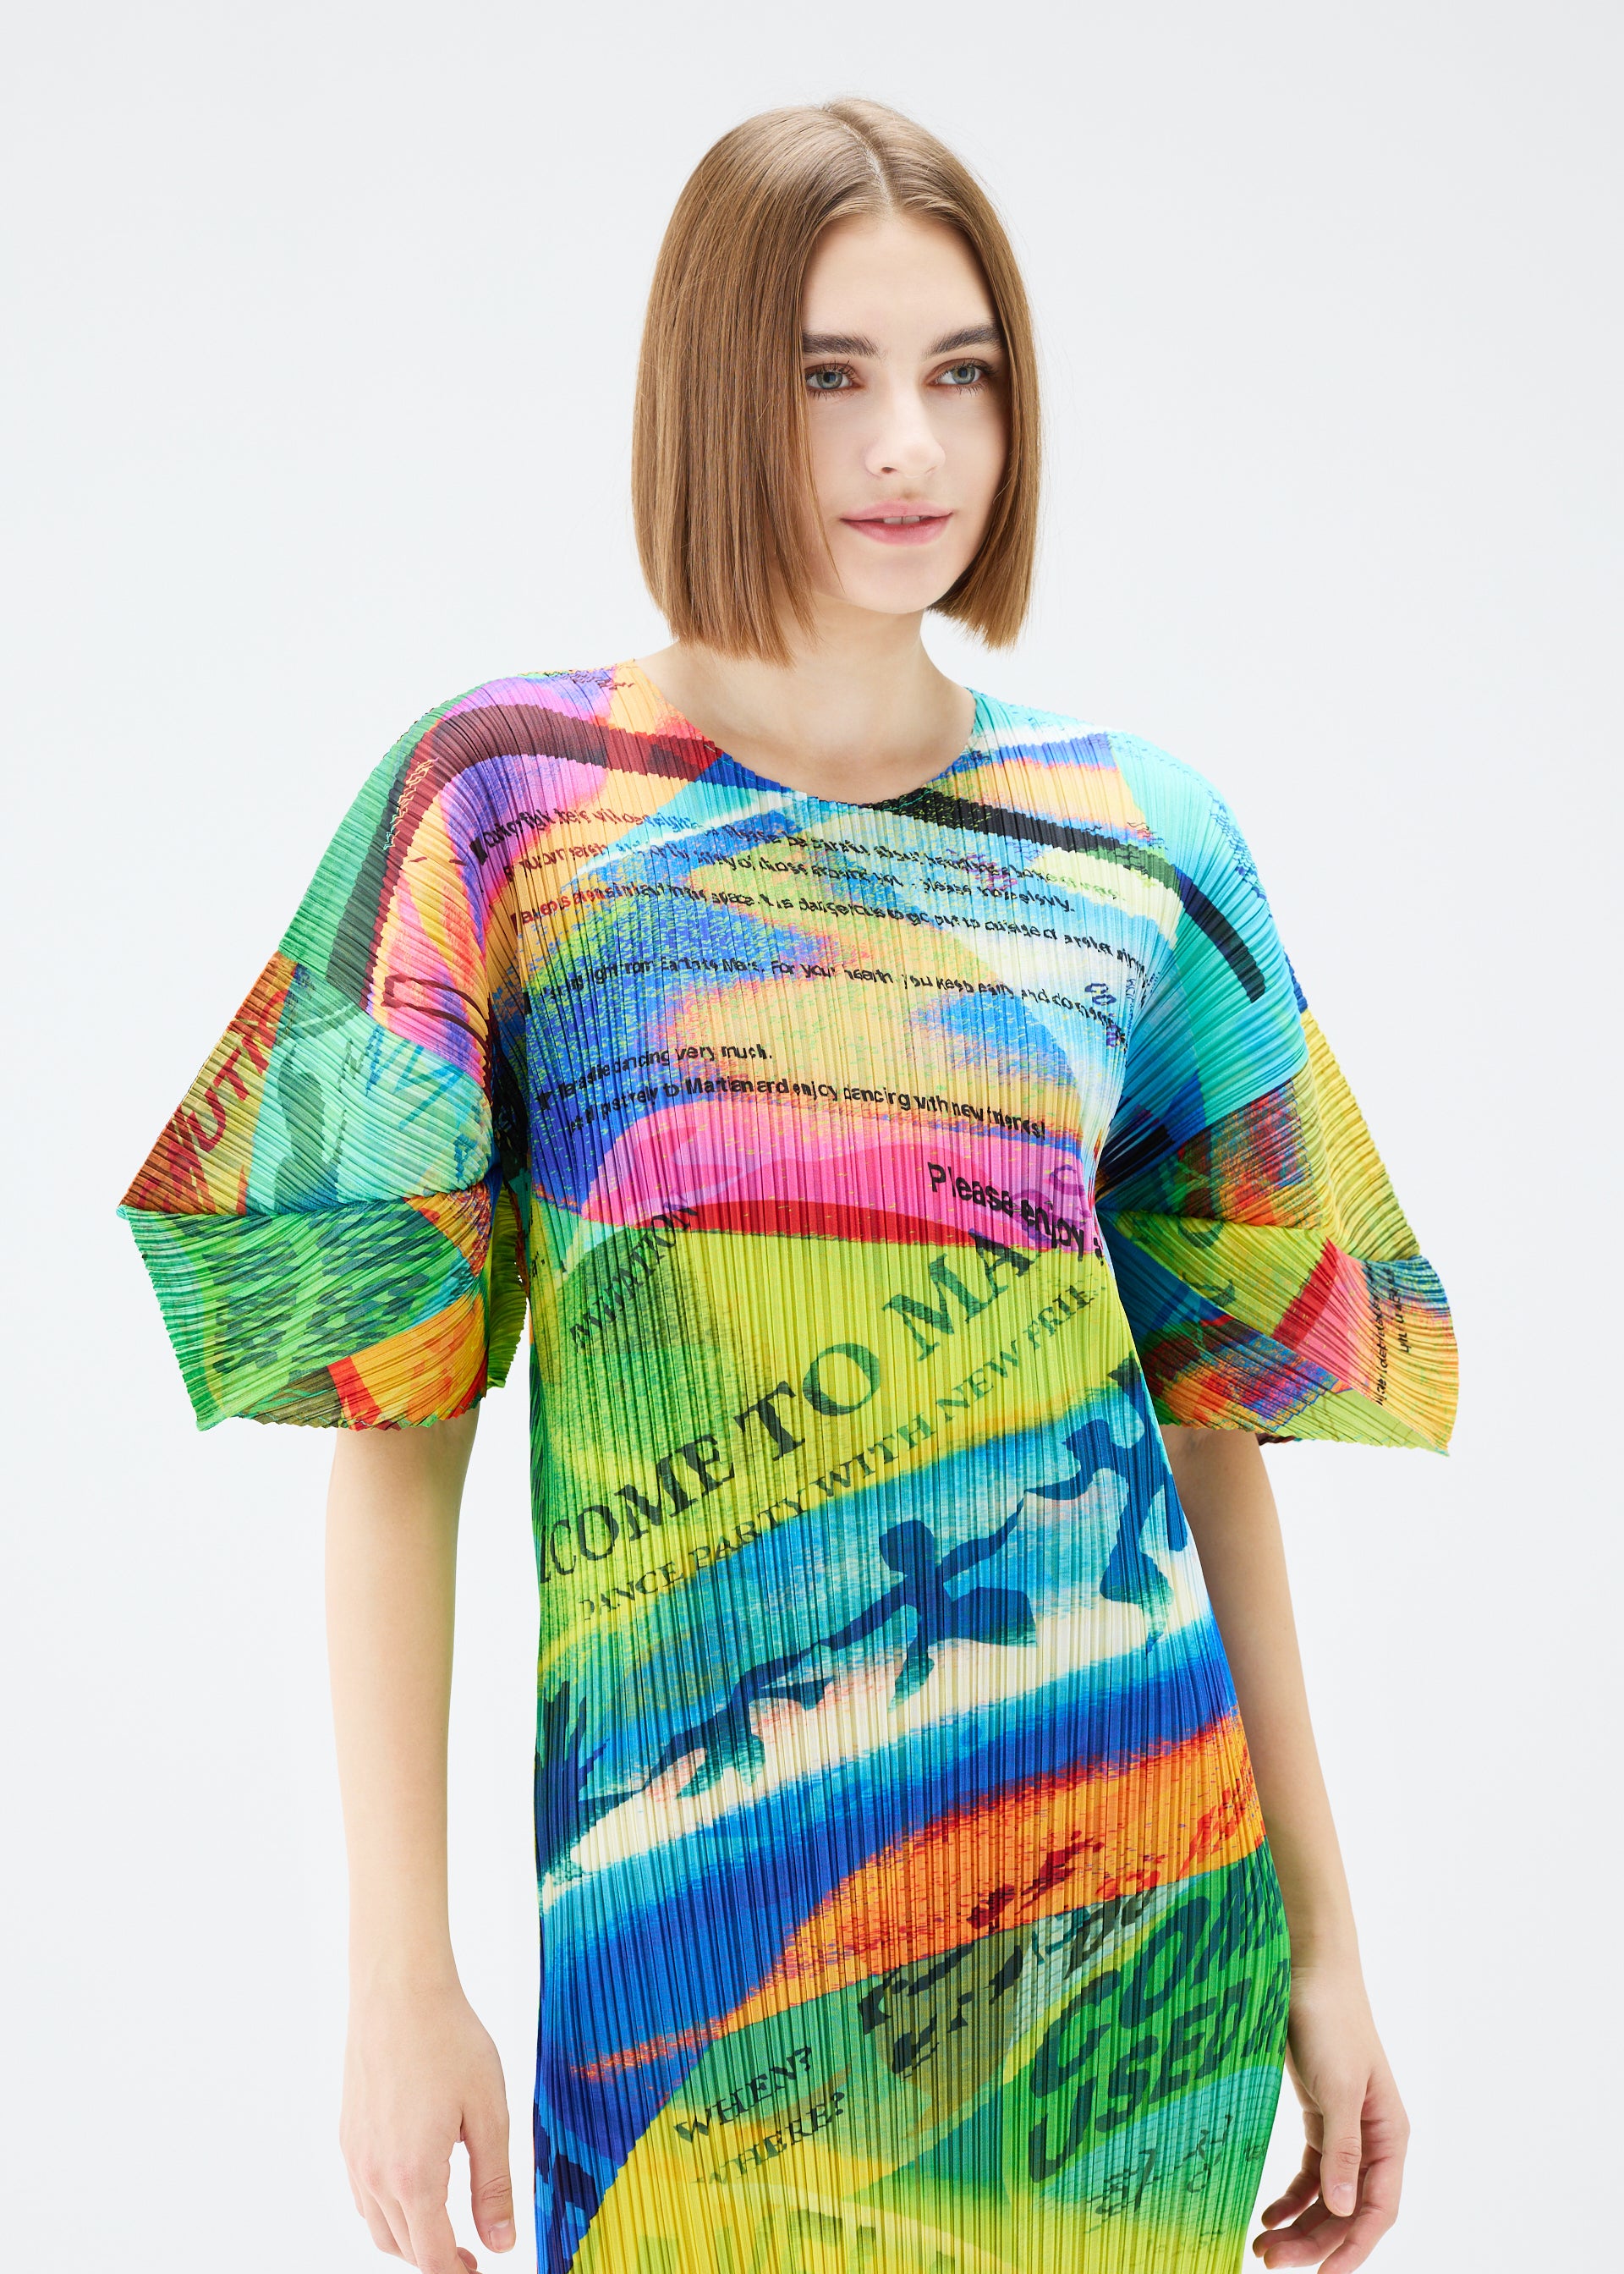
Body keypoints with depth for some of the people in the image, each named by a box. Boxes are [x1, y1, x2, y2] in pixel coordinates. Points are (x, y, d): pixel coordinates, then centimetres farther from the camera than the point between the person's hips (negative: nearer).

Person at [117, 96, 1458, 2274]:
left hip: (1131, 1901, 2)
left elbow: (1220, 1405, 7)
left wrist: (1325, 1935, 7)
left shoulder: (1143, 843, 4)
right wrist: (400, 1972, -7)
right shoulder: (509, 798, -3)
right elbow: (393, 1412, -4)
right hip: (697, 1907, -2)